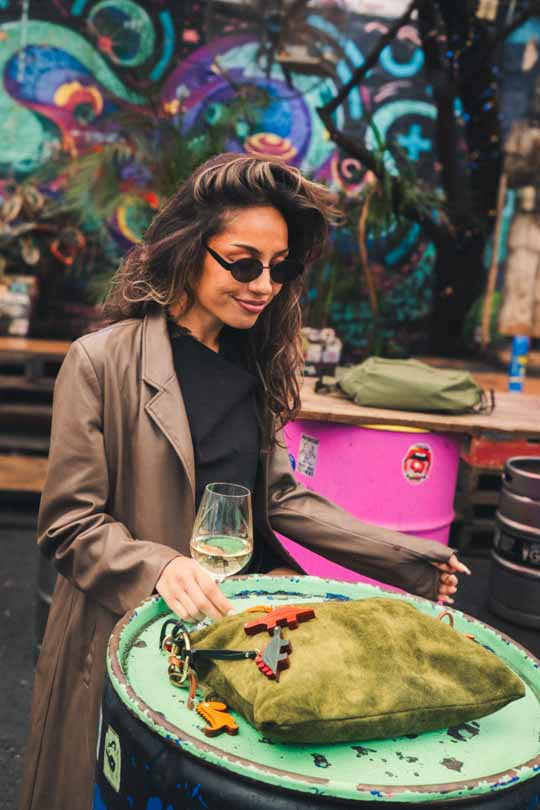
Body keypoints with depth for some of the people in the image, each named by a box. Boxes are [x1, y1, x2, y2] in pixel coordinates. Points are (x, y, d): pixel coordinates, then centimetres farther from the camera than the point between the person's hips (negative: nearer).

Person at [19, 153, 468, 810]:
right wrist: (159, 568, -30)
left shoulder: (256, 364, 5)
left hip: (237, 611, 5)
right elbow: (69, 522, -12)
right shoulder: (101, 361, -13)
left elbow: (278, 498, 7)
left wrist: (402, 558, 1)